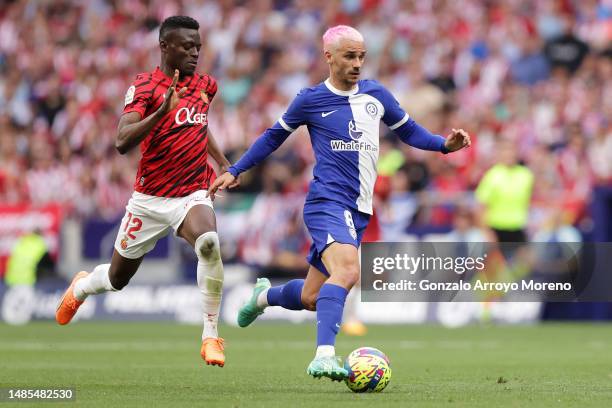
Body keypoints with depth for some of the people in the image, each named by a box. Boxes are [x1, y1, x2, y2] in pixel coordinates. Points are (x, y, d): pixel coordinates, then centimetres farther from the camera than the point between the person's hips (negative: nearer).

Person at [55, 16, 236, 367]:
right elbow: (123, 143, -25)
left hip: (192, 195, 2)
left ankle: (211, 336, -26)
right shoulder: (144, 87, -12)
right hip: (150, 200, -2)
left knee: (209, 243, -33)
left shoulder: (206, 85, 6)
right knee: (117, 279, 15)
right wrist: (162, 110, -35)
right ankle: (82, 287, 53)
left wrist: (225, 165, 24)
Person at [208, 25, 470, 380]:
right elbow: (275, 136, 15)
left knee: (311, 298, 10)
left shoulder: (376, 95, 11)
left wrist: (445, 144, 4)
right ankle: (325, 355, -40)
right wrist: (235, 171, 15)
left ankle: (265, 295, 42)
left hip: (358, 211, 6)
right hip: (327, 202, -6)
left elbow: (408, 131, 22)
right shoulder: (311, 100, 1)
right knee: (348, 270, -33)